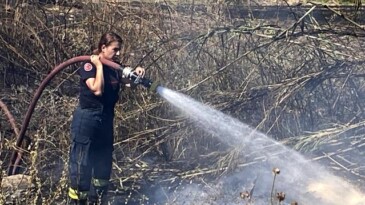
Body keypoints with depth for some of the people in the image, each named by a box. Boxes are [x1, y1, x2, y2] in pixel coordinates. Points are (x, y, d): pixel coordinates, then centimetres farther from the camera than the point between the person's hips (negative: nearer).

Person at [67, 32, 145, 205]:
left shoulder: (115, 68, 8)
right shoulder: (89, 65, -13)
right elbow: (97, 90, -25)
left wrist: (136, 73, -7)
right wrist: (99, 66, -18)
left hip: (106, 119, 8)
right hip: (87, 119, -8)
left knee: (103, 162, 15)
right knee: (81, 163, -3)